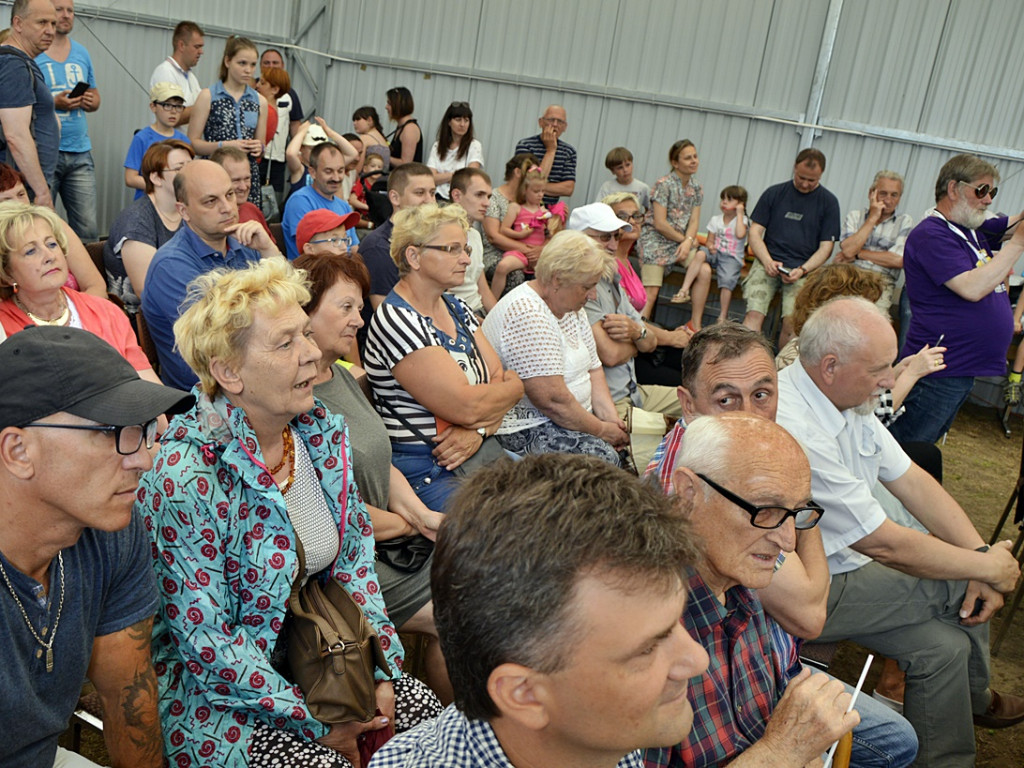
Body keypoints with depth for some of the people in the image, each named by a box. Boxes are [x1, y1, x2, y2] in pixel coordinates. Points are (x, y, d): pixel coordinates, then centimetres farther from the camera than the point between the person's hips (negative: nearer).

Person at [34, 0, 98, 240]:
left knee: (88, 230, 0)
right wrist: (54, 103, -17)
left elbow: (94, 96, 23)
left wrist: (90, 101, 0)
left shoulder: (81, 53, 15)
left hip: (80, 152, 4)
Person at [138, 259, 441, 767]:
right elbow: (207, 646, -21)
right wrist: (316, 722, -17)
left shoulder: (321, 432, -3)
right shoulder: (183, 479, -24)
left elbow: (354, 560, 4)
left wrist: (381, 672, -6)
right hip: (216, 695, -6)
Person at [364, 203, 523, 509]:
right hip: (425, 472, -8)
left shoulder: (457, 309, 12)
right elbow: (465, 404, -20)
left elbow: (502, 378, 6)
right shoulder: (396, 319, -15)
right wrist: (512, 389, -1)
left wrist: (479, 429, -14)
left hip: (479, 451, 8)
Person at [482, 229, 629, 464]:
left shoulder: (571, 308, 9)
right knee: (601, 456, -27)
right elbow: (552, 399, -26)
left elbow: (593, 368, 13)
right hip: (525, 429, -10)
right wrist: (601, 430, -15)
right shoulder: (526, 313, -22)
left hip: (574, 417, 10)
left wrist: (610, 417, -3)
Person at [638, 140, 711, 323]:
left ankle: (695, 325, -10)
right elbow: (660, 224, -14)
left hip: (680, 242, 5)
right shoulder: (663, 184, -10)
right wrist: (684, 239, -7)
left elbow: (694, 221, 5)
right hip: (655, 241, -5)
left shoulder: (697, 188, 9)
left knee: (705, 270, -17)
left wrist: (688, 241, -15)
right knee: (651, 294, -15)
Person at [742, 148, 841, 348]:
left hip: (803, 269, 0)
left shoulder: (828, 202, 9)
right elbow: (755, 231, 10)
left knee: (792, 321, -21)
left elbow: (826, 247, 7)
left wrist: (802, 270, -10)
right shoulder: (774, 193, 12)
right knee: (754, 314, -21)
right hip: (768, 263, 1)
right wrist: (767, 261, -8)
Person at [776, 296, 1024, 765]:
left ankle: (971, 698, 35)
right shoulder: (796, 433, -32)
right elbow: (885, 544, -25)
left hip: (853, 550, 8)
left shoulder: (844, 395, -3)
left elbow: (910, 479, 5)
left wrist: (980, 553, -5)